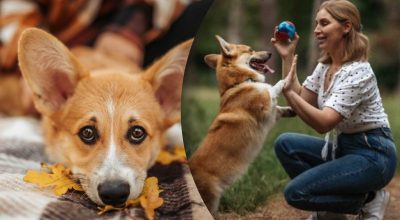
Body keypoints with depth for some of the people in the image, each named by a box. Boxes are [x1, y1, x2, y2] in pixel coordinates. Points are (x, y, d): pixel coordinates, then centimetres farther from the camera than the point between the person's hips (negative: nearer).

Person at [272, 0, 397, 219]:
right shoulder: (325, 64, 6)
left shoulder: (357, 72, -22)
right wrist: (287, 57, -1)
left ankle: (367, 201, 1)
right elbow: (301, 100, 4)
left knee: (296, 192, -18)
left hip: (372, 155, -9)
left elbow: (323, 123, -28)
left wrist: (287, 90, -36)